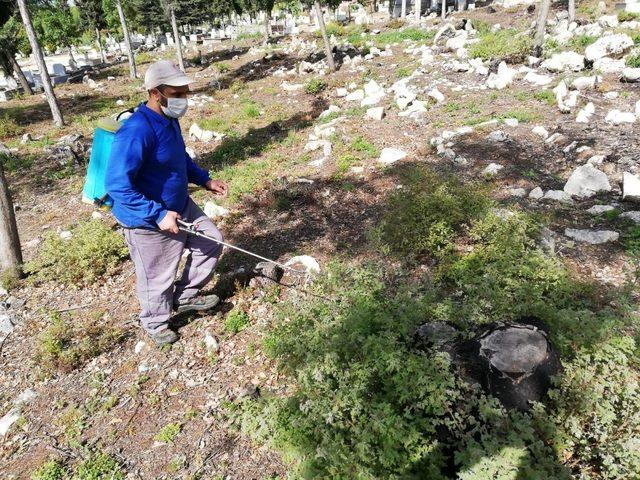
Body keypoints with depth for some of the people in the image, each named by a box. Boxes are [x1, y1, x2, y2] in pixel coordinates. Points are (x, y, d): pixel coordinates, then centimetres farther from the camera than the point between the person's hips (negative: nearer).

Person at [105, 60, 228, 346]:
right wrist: (159, 215, -31)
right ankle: (155, 322, 41)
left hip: (181, 207, 9)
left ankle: (185, 296, 34)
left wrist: (204, 180, 9)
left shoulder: (169, 119, 0)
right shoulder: (136, 131, -29)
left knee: (212, 242, 17)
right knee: (158, 278, 10)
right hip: (149, 223, -8)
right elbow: (117, 185, -32)